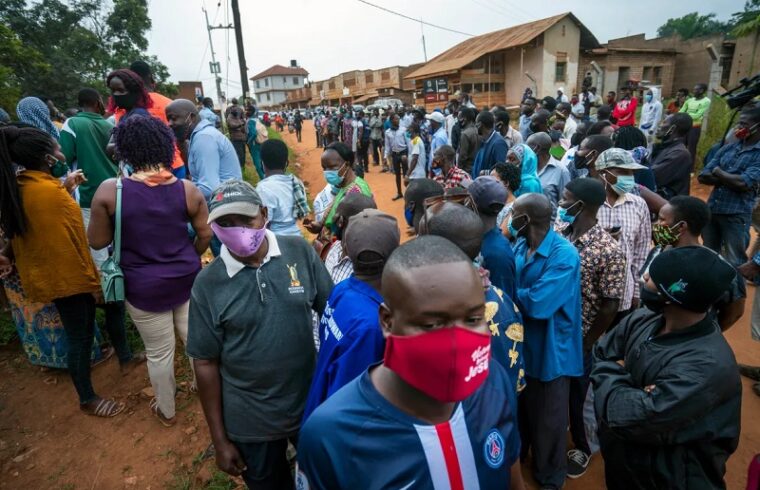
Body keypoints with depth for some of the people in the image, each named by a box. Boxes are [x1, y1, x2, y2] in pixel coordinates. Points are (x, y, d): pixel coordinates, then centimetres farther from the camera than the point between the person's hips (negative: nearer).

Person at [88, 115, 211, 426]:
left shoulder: (109, 190, -17)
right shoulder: (187, 189, -10)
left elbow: (97, 242, -7)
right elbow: (205, 235, -1)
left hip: (144, 287, -2)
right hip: (186, 279, 2)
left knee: (159, 352, 16)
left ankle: (166, 410, 38)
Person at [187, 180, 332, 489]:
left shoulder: (300, 252, -13)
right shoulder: (207, 284, -13)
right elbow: (206, 363, -7)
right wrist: (219, 439, -2)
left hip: (312, 404, 1)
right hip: (250, 423, -1)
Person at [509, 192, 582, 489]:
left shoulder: (564, 255, -27)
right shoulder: (520, 245, -1)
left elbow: (538, 304, -33)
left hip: (549, 349, -6)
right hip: (522, 343, 7)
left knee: (548, 418, 16)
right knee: (520, 408, 27)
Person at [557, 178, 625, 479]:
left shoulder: (608, 250, -23)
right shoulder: (558, 233, -6)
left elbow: (609, 307, -17)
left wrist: (585, 345, -9)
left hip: (578, 340, -5)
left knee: (577, 395, 17)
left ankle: (582, 446, 44)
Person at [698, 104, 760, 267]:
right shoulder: (727, 148, 9)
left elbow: (744, 184, -20)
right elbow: (703, 177, 3)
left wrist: (718, 172, -4)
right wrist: (730, 179, -12)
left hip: (736, 215, -6)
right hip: (712, 210, 6)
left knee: (734, 263, 3)